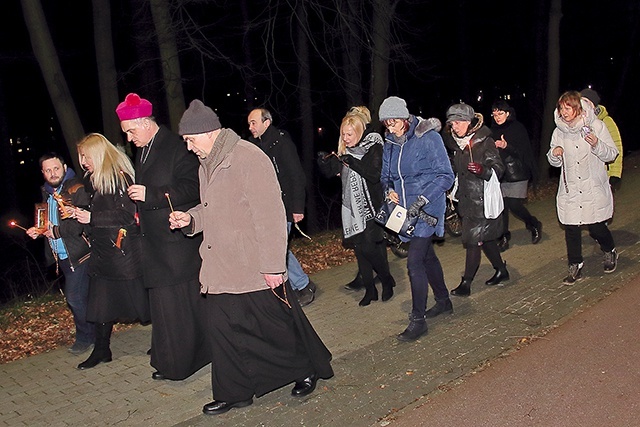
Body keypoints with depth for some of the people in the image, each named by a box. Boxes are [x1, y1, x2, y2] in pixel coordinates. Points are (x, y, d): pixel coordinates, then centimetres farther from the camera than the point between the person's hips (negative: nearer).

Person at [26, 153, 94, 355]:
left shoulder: (77, 190, -13)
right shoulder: (47, 193, 14)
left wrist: (57, 231, -18)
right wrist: (39, 230, 4)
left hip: (78, 253, -8)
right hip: (61, 255, 8)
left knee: (75, 297, -7)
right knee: (73, 296, 14)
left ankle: (85, 337, 10)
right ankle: (91, 333, 27)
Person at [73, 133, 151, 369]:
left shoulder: (119, 176, -14)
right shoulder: (93, 180, 14)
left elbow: (128, 214, -20)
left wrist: (91, 218, -16)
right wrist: (79, 213, 5)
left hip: (124, 250, -9)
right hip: (102, 250, 9)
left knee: (138, 296, 1)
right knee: (101, 301, 11)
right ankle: (101, 350, 22)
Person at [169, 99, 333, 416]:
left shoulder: (248, 158, -17)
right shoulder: (207, 164, 12)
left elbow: (269, 216, -21)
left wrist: (273, 265, -21)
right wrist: (190, 218, 4)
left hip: (256, 269, -8)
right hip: (222, 269, 8)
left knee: (277, 325, 7)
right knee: (221, 326, 10)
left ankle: (309, 368, 32)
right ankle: (234, 393, 25)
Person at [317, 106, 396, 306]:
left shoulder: (374, 147, -8)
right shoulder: (345, 149, 9)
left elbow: (375, 174, -20)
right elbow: (331, 173, 10)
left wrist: (352, 162, -25)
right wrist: (324, 162, -9)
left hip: (370, 206, -6)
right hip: (351, 205, 6)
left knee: (369, 247, -10)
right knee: (359, 247, 6)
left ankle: (387, 281, 14)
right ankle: (370, 290, 17)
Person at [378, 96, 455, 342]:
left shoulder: (428, 137, -15)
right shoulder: (390, 143, 6)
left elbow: (446, 176, -15)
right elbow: (386, 175, 17)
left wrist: (422, 199, -23)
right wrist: (389, 190, -6)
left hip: (427, 210, -7)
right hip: (405, 210, 7)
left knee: (414, 261, -13)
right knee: (427, 255, 20)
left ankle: (418, 319, -2)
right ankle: (443, 301, 39)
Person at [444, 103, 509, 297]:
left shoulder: (485, 142, -12)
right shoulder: (457, 144, 10)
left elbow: (498, 168, -15)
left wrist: (483, 170, -33)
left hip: (483, 200, -8)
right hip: (467, 199, 8)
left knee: (473, 240, -6)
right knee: (485, 238, 17)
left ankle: (466, 283, 0)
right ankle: (501, 270, 33)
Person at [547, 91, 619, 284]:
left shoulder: (595, 125, -5)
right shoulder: (559, 132, 3)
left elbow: (612, 154, -5)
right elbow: (555, 162, 11)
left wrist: (597, 145, -24)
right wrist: (554, 154, -12)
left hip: (594, 188, -2)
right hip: (570, 190, 3)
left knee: (596, 226, 4)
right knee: (571, 228, 1)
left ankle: (610, 252, 35)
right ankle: (575, 267, 14)